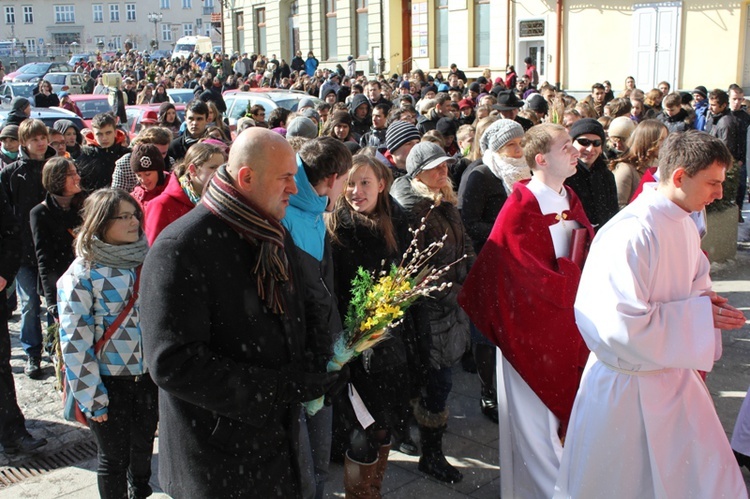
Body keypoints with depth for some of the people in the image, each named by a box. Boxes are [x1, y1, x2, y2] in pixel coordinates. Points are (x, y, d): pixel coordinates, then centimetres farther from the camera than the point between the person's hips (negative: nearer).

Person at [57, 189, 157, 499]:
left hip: (148, 377, 5)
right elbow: (75, 340, -14)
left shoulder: (144, 262, 1)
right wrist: (91, 397, -14)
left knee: (143, 447, 21)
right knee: (113, 458, 10)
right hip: (109, 382, -5)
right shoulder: (82, 273, -14)